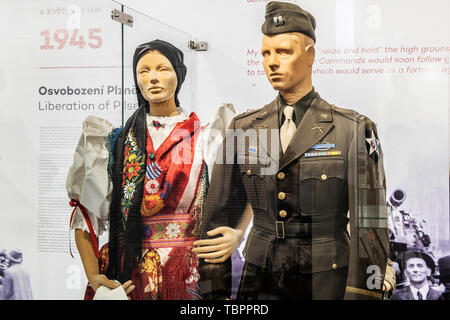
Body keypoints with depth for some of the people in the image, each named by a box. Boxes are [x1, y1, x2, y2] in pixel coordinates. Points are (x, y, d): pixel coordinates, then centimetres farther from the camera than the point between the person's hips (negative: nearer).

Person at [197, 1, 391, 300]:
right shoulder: (243, 129, 1)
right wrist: (214, 291, 1)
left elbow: (370, 226, -9)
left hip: (328, 282, -2)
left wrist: (362, 293, -13)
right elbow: (218, 218, 3)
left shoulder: (354, 130, -8)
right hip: (260, 283, 3)